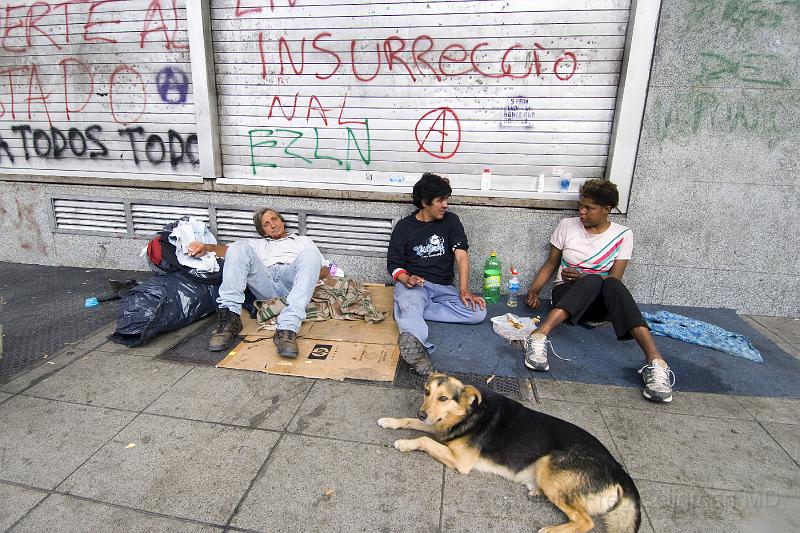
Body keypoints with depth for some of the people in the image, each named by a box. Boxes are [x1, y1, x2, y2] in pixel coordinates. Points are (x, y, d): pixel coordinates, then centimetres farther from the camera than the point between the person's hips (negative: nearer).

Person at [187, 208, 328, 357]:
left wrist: (309, 274, 0)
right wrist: (206, 247, -1)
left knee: (310, 254, -31)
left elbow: (325, 270, 22)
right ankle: (230, 317, -33)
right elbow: (229, 250, 19)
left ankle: (288, 327, -47)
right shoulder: (258, 244, 38)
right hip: (264, 286, 2)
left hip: (291, 284, -1)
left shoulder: (303, 241, 34)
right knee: (239, 247, -18)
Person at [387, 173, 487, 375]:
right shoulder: (404, 227, 5)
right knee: (410, 303, -38)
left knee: (478, 312, -23)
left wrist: (464, 290, -19)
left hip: (444, 287, 3)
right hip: (413, 284, -2)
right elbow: (394, 264, 3)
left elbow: (461, 254, -4)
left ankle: (409, 311, -28)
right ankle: (416, 346, -69)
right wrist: (406, 279, -21)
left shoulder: (450, 221, 8)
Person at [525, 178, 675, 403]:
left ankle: (655, 361, -50)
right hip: (566, 295, 0)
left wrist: (583, 277, -15)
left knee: (611, 285, -37)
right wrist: (534, 290, -3)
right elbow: (551, 263, 9)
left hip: (600, 304, 1)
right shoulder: (567, 226, 5)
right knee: (594, 279, -36)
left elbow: (615, 278, -2)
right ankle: (538, 337, -54)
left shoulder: (623, 235, 3)